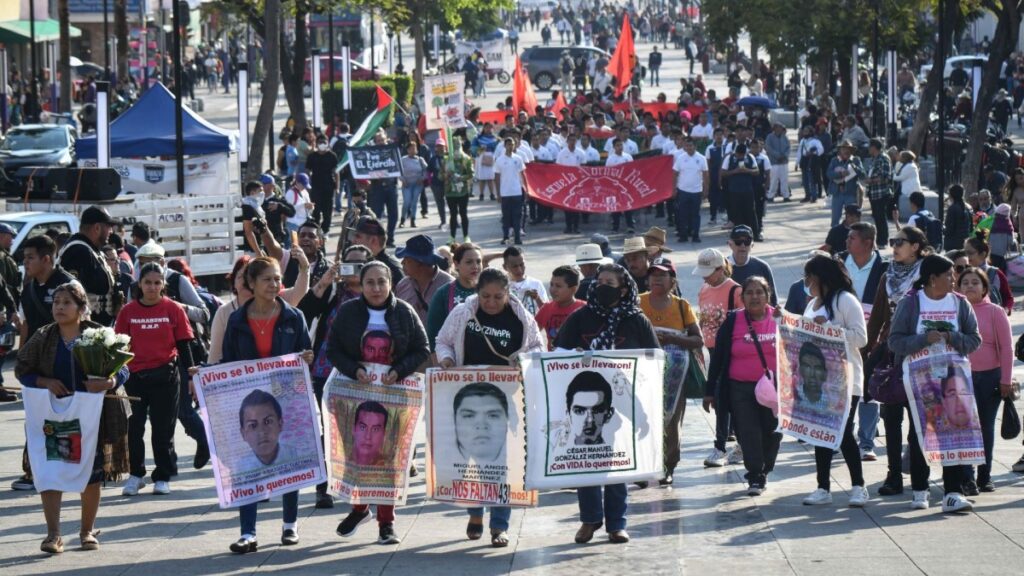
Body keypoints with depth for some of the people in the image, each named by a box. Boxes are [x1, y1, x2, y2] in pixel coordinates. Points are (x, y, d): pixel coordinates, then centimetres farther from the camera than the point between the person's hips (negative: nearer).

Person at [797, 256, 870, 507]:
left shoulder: (845, 300, -8)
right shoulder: (812, 304, 18)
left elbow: (861, 337, -14)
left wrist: (828, 328, -21)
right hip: (817, 380, 8)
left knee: (844, 432, -6)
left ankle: (858, 487, 3)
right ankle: (823, 488, 11)